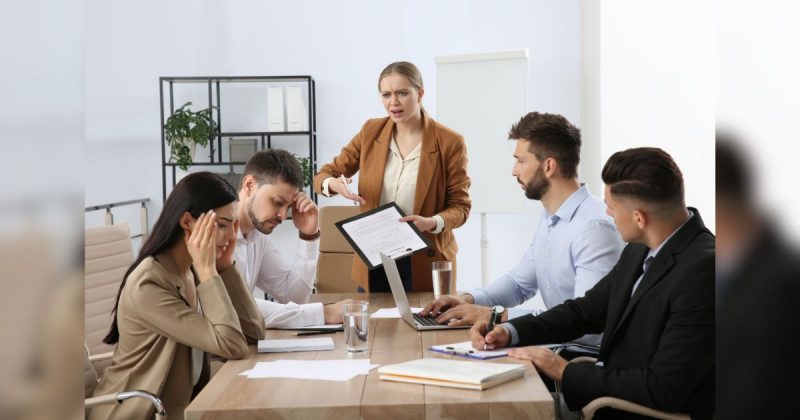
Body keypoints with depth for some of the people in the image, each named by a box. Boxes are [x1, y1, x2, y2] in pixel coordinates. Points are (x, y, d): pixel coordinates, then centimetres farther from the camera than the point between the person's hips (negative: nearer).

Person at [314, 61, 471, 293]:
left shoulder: (449, 142, -9)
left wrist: (432, 222, -26)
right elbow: (324, 175, 5)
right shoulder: (371, 132, 1)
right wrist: (333, 184, -19)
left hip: (424, 263, -3)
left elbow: (460, 205, -5)